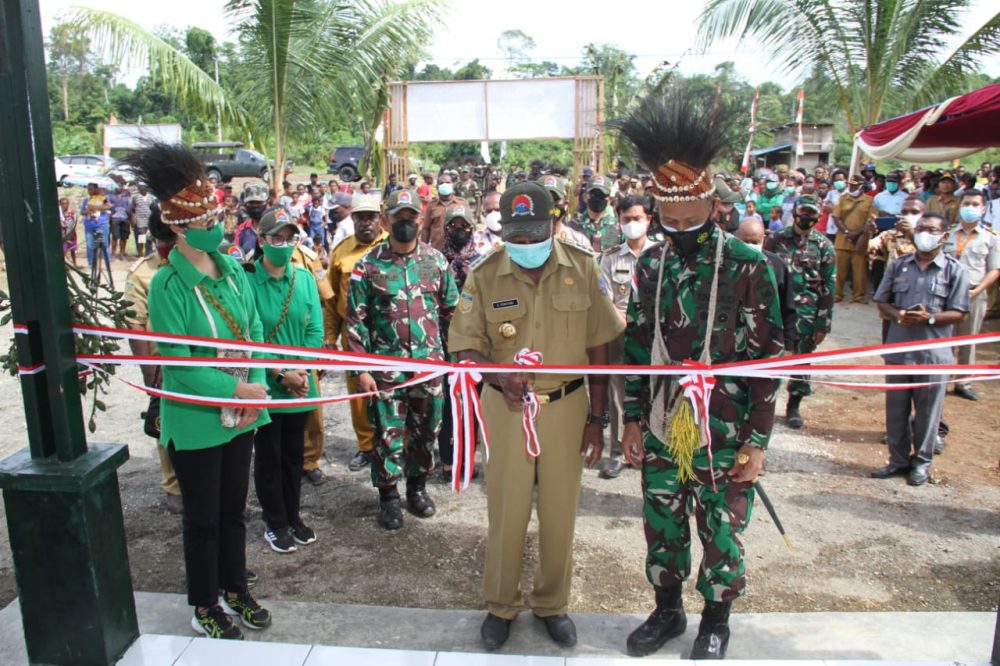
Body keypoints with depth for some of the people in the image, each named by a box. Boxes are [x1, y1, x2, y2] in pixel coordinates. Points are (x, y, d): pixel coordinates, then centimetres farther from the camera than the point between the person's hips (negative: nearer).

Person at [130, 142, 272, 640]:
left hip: (240, 413, 5)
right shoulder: (167, 285, -16)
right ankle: (204, 609, 29)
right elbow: (177, 359, -19)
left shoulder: (231, 269, 1)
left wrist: (258, 387, -9)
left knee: (233, 508, 19)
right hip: (195, 419, -5)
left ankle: (235, 592, 38)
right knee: (202, 517, 10)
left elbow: (255, 330, 4)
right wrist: (238, 389, -21)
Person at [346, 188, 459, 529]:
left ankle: (418, 485, 33)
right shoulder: (368, 265, -4)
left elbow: (451, 307, 10)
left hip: (429, 361, 3)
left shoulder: (436, 260, 3)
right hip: (386, 365, -2)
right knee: (388, 432, 5)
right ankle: (388, 494, 23)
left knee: (426, 429, 14)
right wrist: (361, 368, -8)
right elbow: (356, 319, -4)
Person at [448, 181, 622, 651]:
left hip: (567, 406, 1)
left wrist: (597, 419, 1)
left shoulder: (582, 268, -7)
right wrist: (499, 373, -28)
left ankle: (552, 603, 36)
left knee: (560, 511, 13)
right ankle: (500, 605, 34)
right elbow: (466, 346, -5)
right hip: (507, 409, 0)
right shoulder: (484, 275, -9)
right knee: (506, 511, 11)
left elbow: (597, 346, -1)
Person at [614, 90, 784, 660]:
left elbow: (767, 359, -10)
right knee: (663, 527, 17)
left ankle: (716, 622, 37)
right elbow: (637, 347, 7)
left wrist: (757, 441, -10)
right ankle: (668, 611, 40)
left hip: (726, 435, -3)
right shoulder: (650, 265, 1)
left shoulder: (749, 267, -12)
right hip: (662, 429, 4)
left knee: (721, 531, 13)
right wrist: (634, 419, 5)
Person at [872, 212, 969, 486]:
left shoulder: (954, 269, -2)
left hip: (933, 353, -3)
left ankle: (922, 461, 23)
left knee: (927, 411, 7)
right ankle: (898, 459, 25)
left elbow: (959, 313, -4)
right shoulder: (898, 265, 7)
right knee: (896, 408, 11)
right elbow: (882, 302, 9)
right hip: (898, 350, 3)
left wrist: (929, 318, -21)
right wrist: (897, 315, -12)